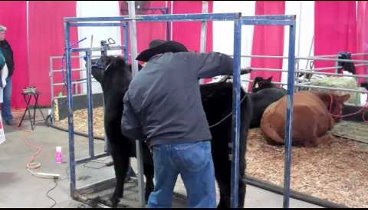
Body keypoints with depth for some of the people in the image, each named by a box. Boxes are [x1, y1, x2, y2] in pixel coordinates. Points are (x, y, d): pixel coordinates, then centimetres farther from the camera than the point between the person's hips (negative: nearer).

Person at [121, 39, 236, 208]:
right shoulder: (182, 60, 3)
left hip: (160, 147, 4)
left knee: (160, 196, 26)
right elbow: (220, 61, 12)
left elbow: (128, 129, 11)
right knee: (203, 202, 8)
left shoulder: (135, 84, 13)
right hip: (193, 144, -4)